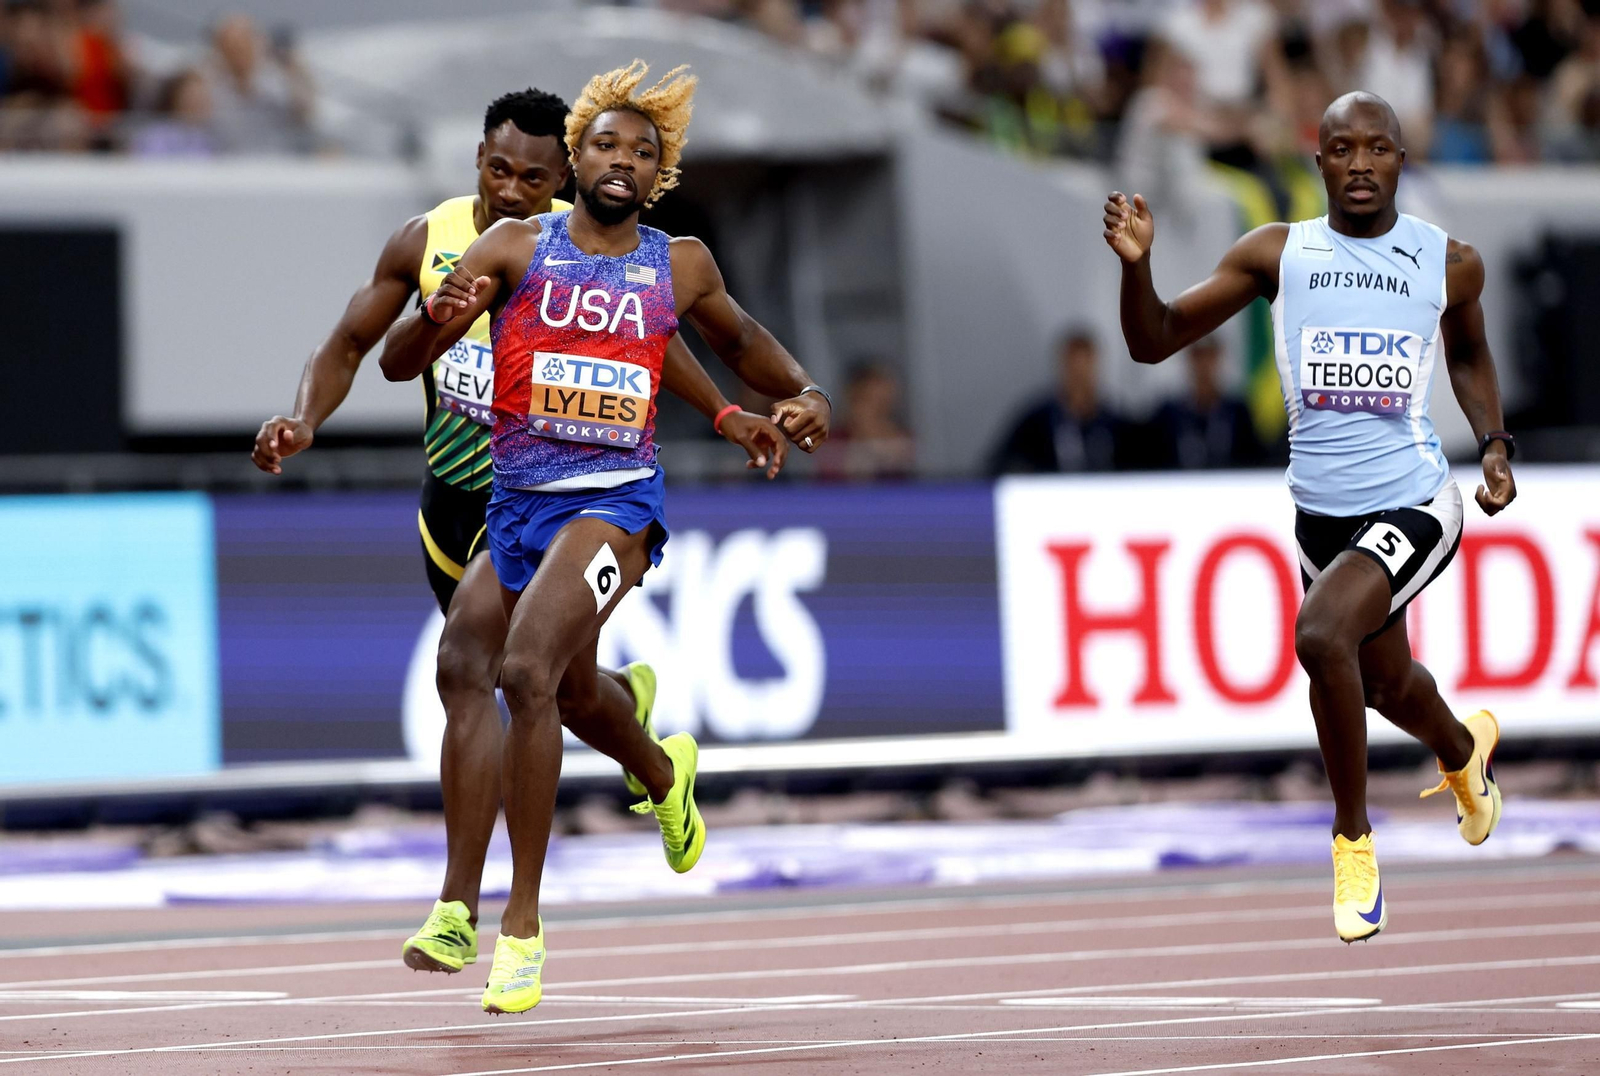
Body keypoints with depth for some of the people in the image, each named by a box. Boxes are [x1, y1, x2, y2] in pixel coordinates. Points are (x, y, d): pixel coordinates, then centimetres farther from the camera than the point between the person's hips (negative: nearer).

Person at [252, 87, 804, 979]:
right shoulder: (427, 240, -5)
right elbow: (348, 347, 3)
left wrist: (727, 414, 5)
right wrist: (305, 423, -15)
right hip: (451, 495, 4)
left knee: (466, 666, -24)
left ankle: (459, 910, -23)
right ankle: (627, 703, 60)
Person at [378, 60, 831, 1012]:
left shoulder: (679, 266, 6)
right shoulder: (516, 247, 1)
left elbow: (736, 338, 27)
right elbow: (396, 362, -2)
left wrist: (807, 395, 8)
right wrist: (440, 319, -24)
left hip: (617, 497, -3)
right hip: (519, 498, 3)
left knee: (529, 671, -26)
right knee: (574, 688, 22)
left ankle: (523, 923, -22)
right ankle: (662, 773, 59)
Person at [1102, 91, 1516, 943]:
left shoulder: (1449, 262, -2)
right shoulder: (1276, 254, -2)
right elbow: (1154, 343, -2)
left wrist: (1494, 442, 4)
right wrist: (1136, 265, -20)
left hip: (1412, 504, -4)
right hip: (1321, 512, 4)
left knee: (1322, 633, -29)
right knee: (1385, 685, 22)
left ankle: (1352, 839, -10)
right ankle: (1463, 749, 60)